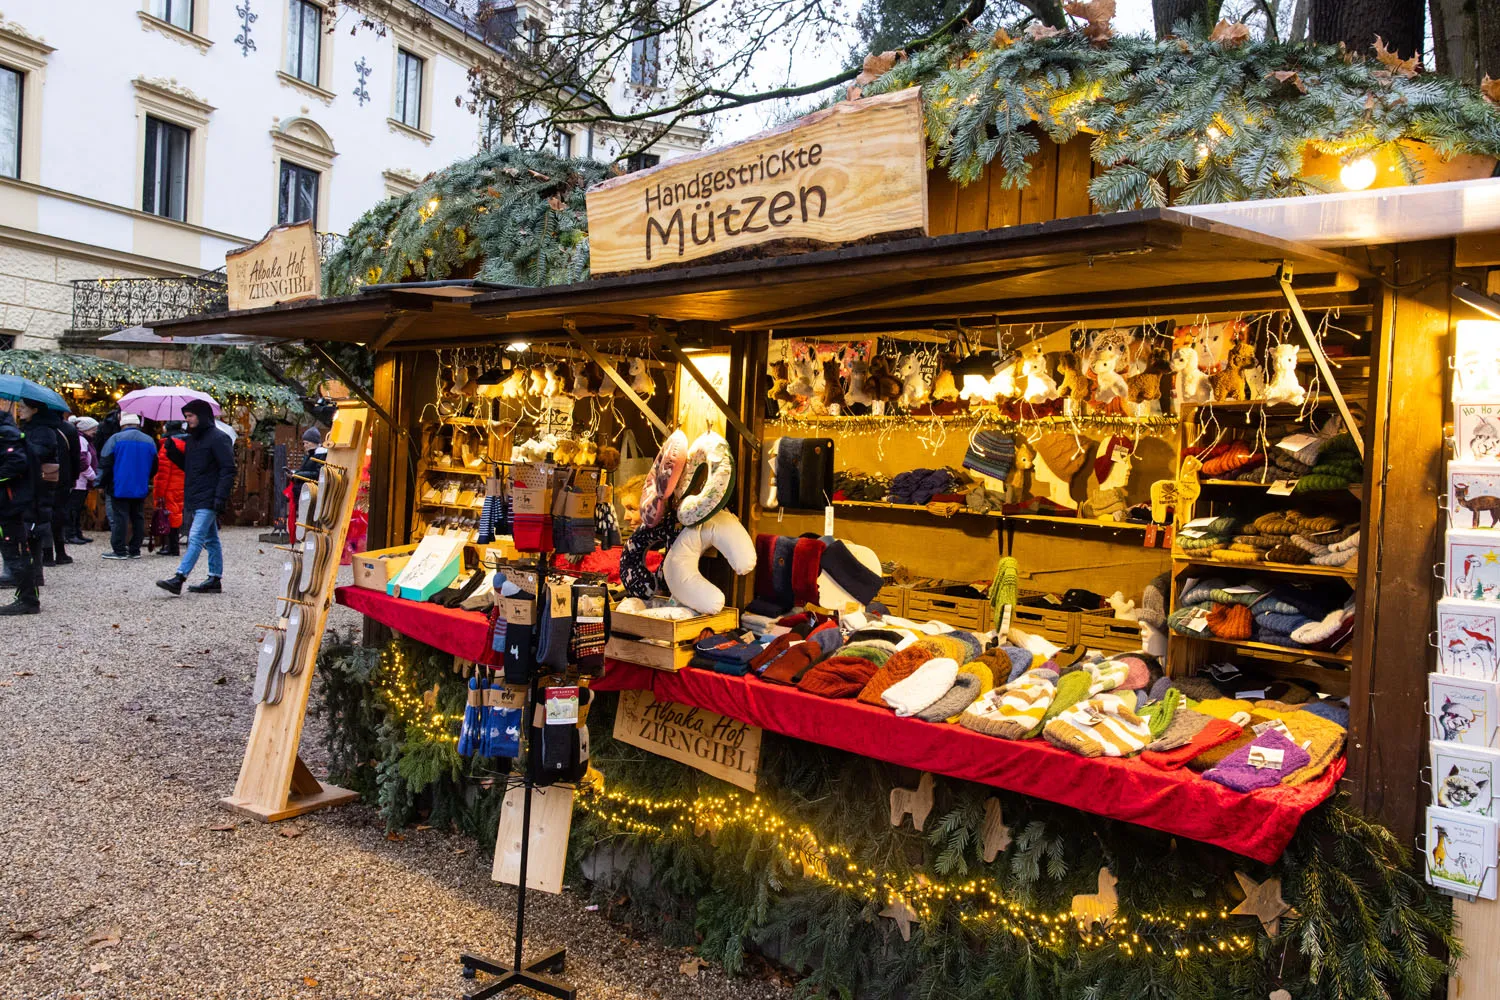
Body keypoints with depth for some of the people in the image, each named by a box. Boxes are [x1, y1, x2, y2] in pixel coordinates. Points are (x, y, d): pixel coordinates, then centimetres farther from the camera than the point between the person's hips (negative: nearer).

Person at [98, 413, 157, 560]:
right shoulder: (149, 441, 7)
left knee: (119, 518, -2)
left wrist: (102, 484, 4)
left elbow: (105, 464, -6)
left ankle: (119, 550, -1)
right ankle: (135, 550, 11)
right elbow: (154, 467, 13)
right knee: (138, 518, 8)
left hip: (120, 488, -4)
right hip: (141, 489, 4)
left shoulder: (116, 439, -6)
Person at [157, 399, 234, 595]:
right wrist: (173, 453, 5)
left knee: (195, 538, -13)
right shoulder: (191, 439, 17)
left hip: (208, 500, -9)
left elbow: (228, 469, -14)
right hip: (193, 498, 9)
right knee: (211, 540, 12)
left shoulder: (218, 438, -10)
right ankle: (215, 580, 16)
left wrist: (221, 496, -21)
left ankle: (179, 578, -16)